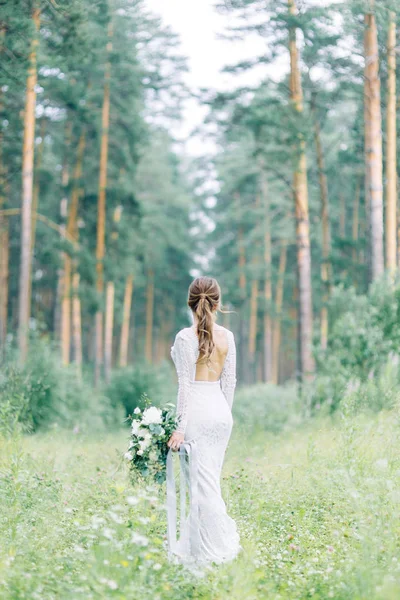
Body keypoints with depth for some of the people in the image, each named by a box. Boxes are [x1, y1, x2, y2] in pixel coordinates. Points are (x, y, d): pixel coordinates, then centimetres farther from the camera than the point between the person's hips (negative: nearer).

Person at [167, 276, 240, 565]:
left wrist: (180, 427, -12)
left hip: (197, 411, -6)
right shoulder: (227, 336, 4)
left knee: (203, 482, 0)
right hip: (221, 410, 6)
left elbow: (186, 385, -14)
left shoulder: (186, 337, -12)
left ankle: (216, 549, 3)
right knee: (208, 480, 13)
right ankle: (191, 546, 22)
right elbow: (230, 382, 8)